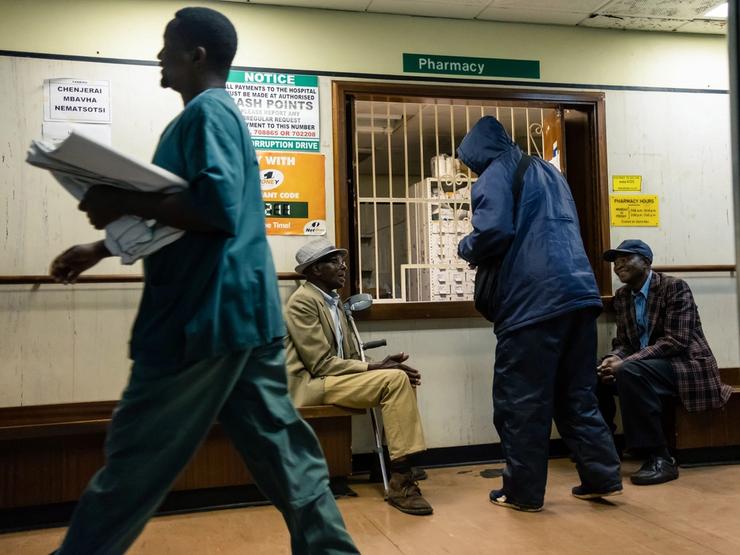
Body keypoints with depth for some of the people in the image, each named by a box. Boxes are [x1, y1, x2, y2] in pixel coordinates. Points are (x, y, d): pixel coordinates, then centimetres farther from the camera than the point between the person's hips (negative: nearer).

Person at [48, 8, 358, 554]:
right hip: (242, 311, 10)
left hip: (205, 315, -10)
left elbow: (216, 208, -25)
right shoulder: (217, 114, 22)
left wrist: (124, 203, -16)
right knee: (282, 449, 12)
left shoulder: (205, 112, -10)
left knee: (134, 461, 4)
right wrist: (102, 247, 24)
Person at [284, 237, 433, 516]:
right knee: (394, 379, -22)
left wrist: (379, 364, -6)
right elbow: (322, 364, -18)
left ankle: (401, 467, -5)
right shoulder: (303, 302, -12)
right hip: (311, 384, -9)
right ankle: (400, 481, -20)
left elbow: (349, 356, 14)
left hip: (331, 378, 9)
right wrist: (374, 367, -17)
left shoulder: (333, 302, 17)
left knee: (401, 377, -4)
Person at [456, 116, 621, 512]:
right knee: (576, 393, 16)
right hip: (578, 292, 8)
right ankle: (601, 476, 16)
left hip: (533, 299, -8)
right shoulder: (548, 171, 23)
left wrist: (466, 249, 4)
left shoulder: (495, 175, -1)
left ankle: (523, 491, 9)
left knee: (521, 400, 1)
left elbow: (493, 232, -17)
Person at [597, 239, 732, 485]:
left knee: (630, 372, -33)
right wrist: (614, 359, -16)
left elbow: (676, 341, -22)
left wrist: (625, 363, -28)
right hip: (644, 367, 7)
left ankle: (660, 459, -27)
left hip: (686, 365, -7)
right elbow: (623, 341, 10)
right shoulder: (622, 296, 9)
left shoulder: (675, 287, -12)